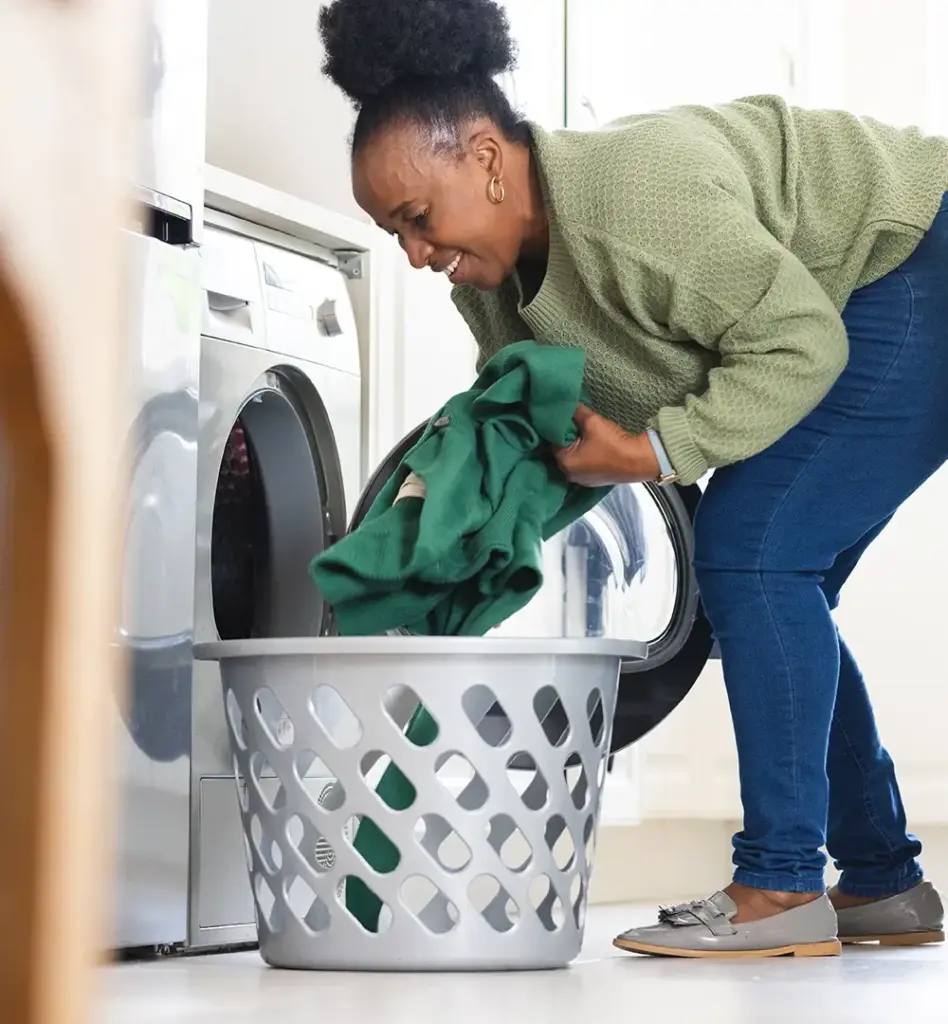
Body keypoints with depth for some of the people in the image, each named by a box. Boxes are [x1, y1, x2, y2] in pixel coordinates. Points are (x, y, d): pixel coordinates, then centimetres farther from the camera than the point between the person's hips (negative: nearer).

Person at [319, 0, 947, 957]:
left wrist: (654, 452, -29)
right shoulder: (494, 280, -2)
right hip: (848, 314, 10)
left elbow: (800, 343, -29)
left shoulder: (637, 193, -33)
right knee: (770, 587, 8)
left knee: (749, 551, -18)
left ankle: (781, 888, -12)